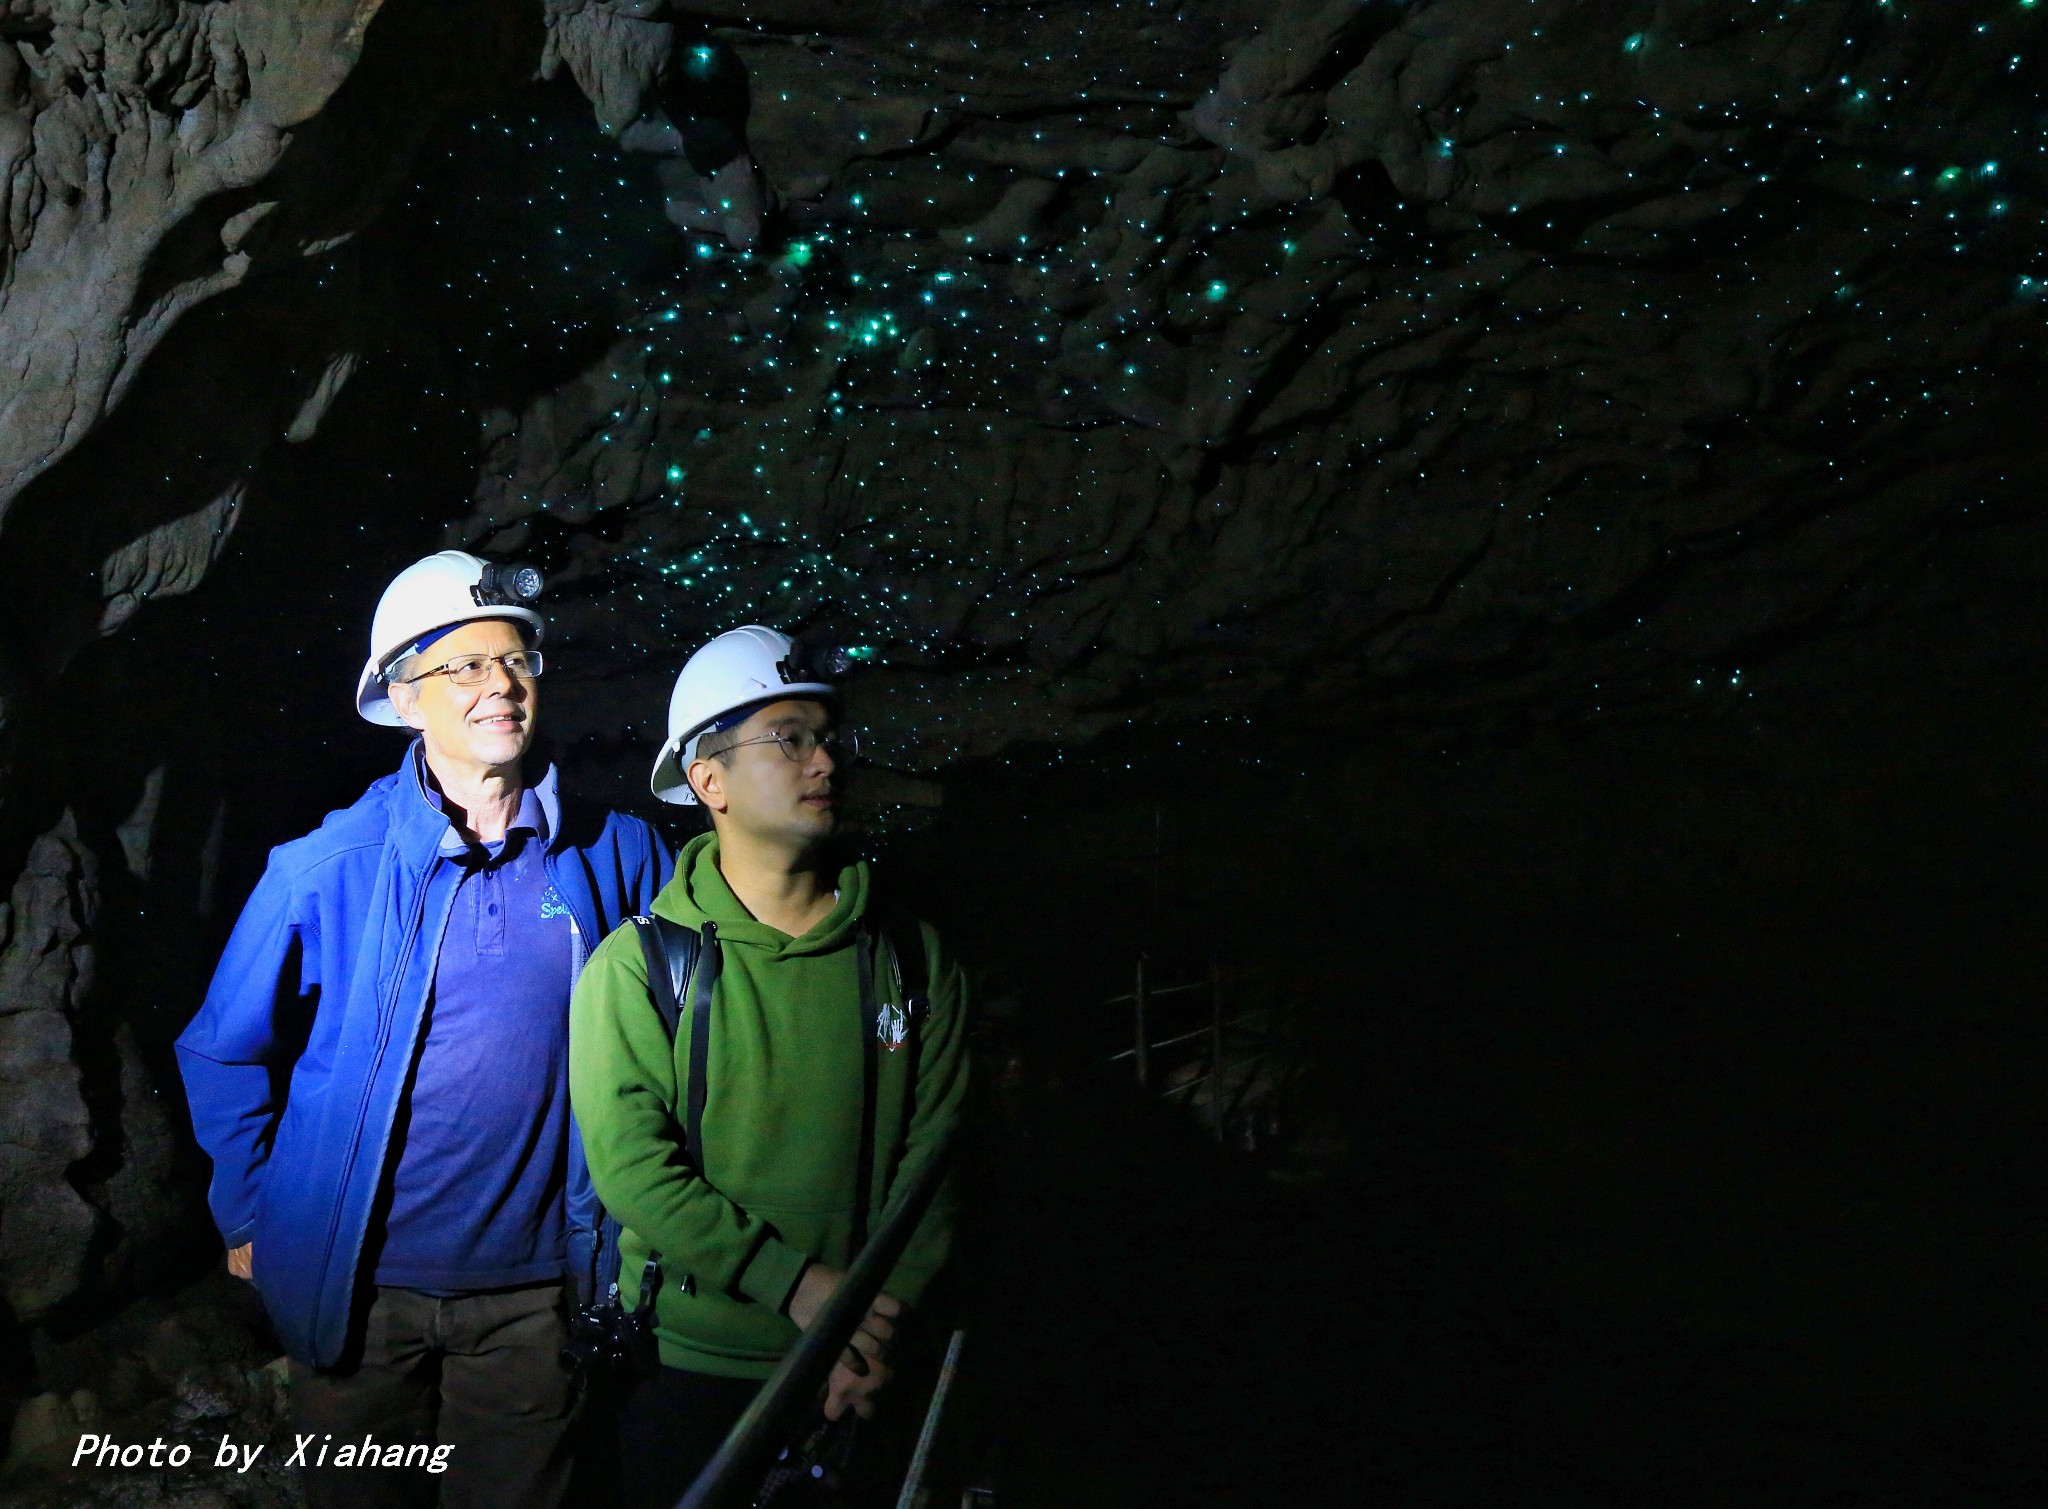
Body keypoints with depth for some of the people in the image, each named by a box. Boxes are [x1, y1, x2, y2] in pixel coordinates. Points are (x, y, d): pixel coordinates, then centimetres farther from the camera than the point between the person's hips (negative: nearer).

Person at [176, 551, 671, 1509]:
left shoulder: (612, 855, -6)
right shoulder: (324, 871, -11)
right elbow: (224, 1053, 2)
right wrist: (250, 1217, 3)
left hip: (531, 1285, 1)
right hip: (355, 1289, -1)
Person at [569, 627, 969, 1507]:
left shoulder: (911, 958, 0)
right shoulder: (637, 965, -8)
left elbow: (931, 1155, -3)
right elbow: (630, 1166, -16)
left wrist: (880, 1320, -13)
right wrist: (797, 1284, -20)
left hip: (859, 1376, 3)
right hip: (688, 1368, -2)